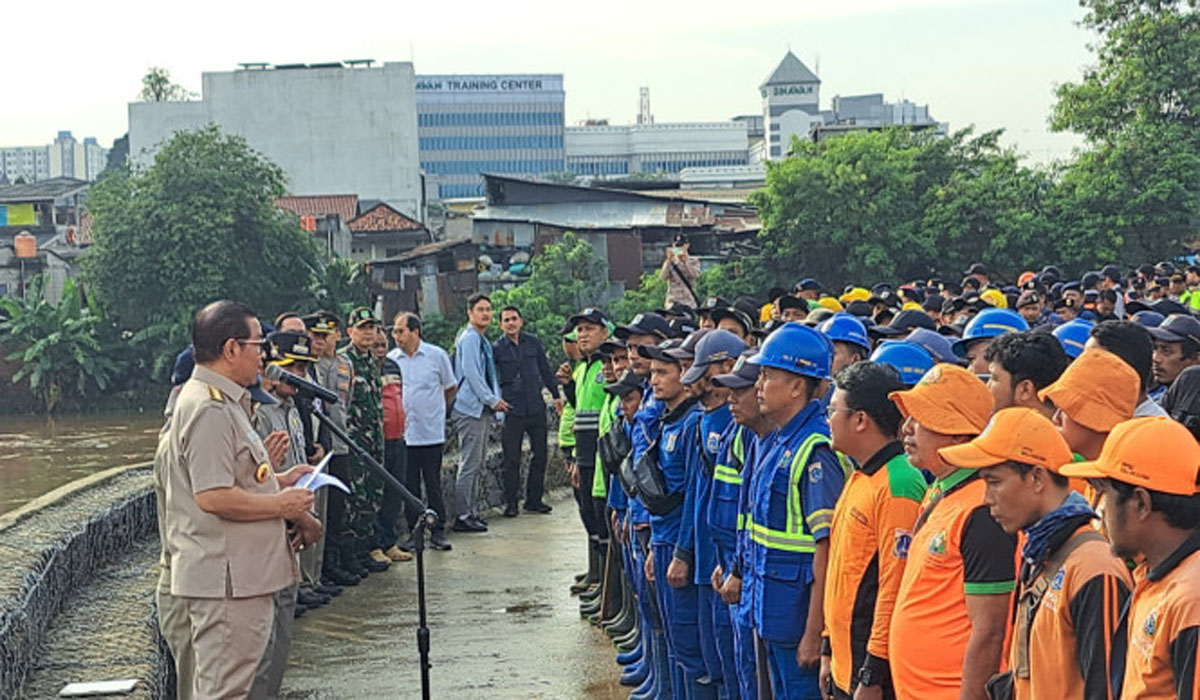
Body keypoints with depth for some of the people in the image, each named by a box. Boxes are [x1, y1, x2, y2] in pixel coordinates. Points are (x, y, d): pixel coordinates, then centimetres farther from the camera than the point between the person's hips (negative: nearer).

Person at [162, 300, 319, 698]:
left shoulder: (224, 403, 17)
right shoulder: (209, 409, -19)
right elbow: (213, 497, -26)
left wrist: (278, 481, 14)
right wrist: (280, 505, -15)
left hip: (241, 574, 11)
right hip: (226, 579, -11)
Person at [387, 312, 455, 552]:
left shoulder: (437, 355, -2)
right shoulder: (390, 359, 2)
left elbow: (450, 388, 10)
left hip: (431, 432, -2)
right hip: (403, 433, 2)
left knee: (433, 484, 2)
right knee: (409, 485, 6)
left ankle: (438, 532, 10)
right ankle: (414, 532, 14)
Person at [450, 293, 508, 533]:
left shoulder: (483, 340, 18)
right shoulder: (469, 338, -12)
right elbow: (471, 373, -19)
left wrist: (496, 401, 12)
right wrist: (492, 400, -15)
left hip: (481, 409, 10)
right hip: (470, 409, -10)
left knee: (476, 464, 13)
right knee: (469, 464, -9)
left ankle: (469, 512, 19)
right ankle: (463, 516, -7)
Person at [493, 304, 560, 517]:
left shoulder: (533, 342, 8)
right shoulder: (497, 348, -1)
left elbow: (545, 370, 17)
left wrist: (556, 395, 20)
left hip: (536, 408, 3)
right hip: (511, 410, -3)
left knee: (540, 456, 7)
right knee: (511, 459, 0)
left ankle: (534, 500, 18)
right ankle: (510, 503, 9)